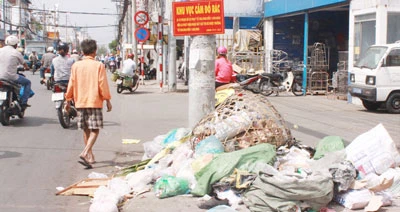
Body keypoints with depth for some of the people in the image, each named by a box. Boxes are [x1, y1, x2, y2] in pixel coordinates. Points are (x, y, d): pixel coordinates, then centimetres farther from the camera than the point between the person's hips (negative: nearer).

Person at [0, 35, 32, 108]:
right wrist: (27, 68, 34)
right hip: (11, 77, -5)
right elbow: (24, 63, 10)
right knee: (27, 82, 16)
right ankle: (23, 103, 7)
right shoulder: (16, 53, -5)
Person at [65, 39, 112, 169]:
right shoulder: (98, 66, -6)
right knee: (95, 130, -3)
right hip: (95, 102, -4)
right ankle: (85, 153, -21)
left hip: (80, 102, 4)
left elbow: (71, 84, 6)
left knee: (86, 130, 14)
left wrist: (68, 101, 15)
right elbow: (103, 85, -6)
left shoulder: (76, 66, 4)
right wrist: (108, 101, 2)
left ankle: (90, 156, 22)